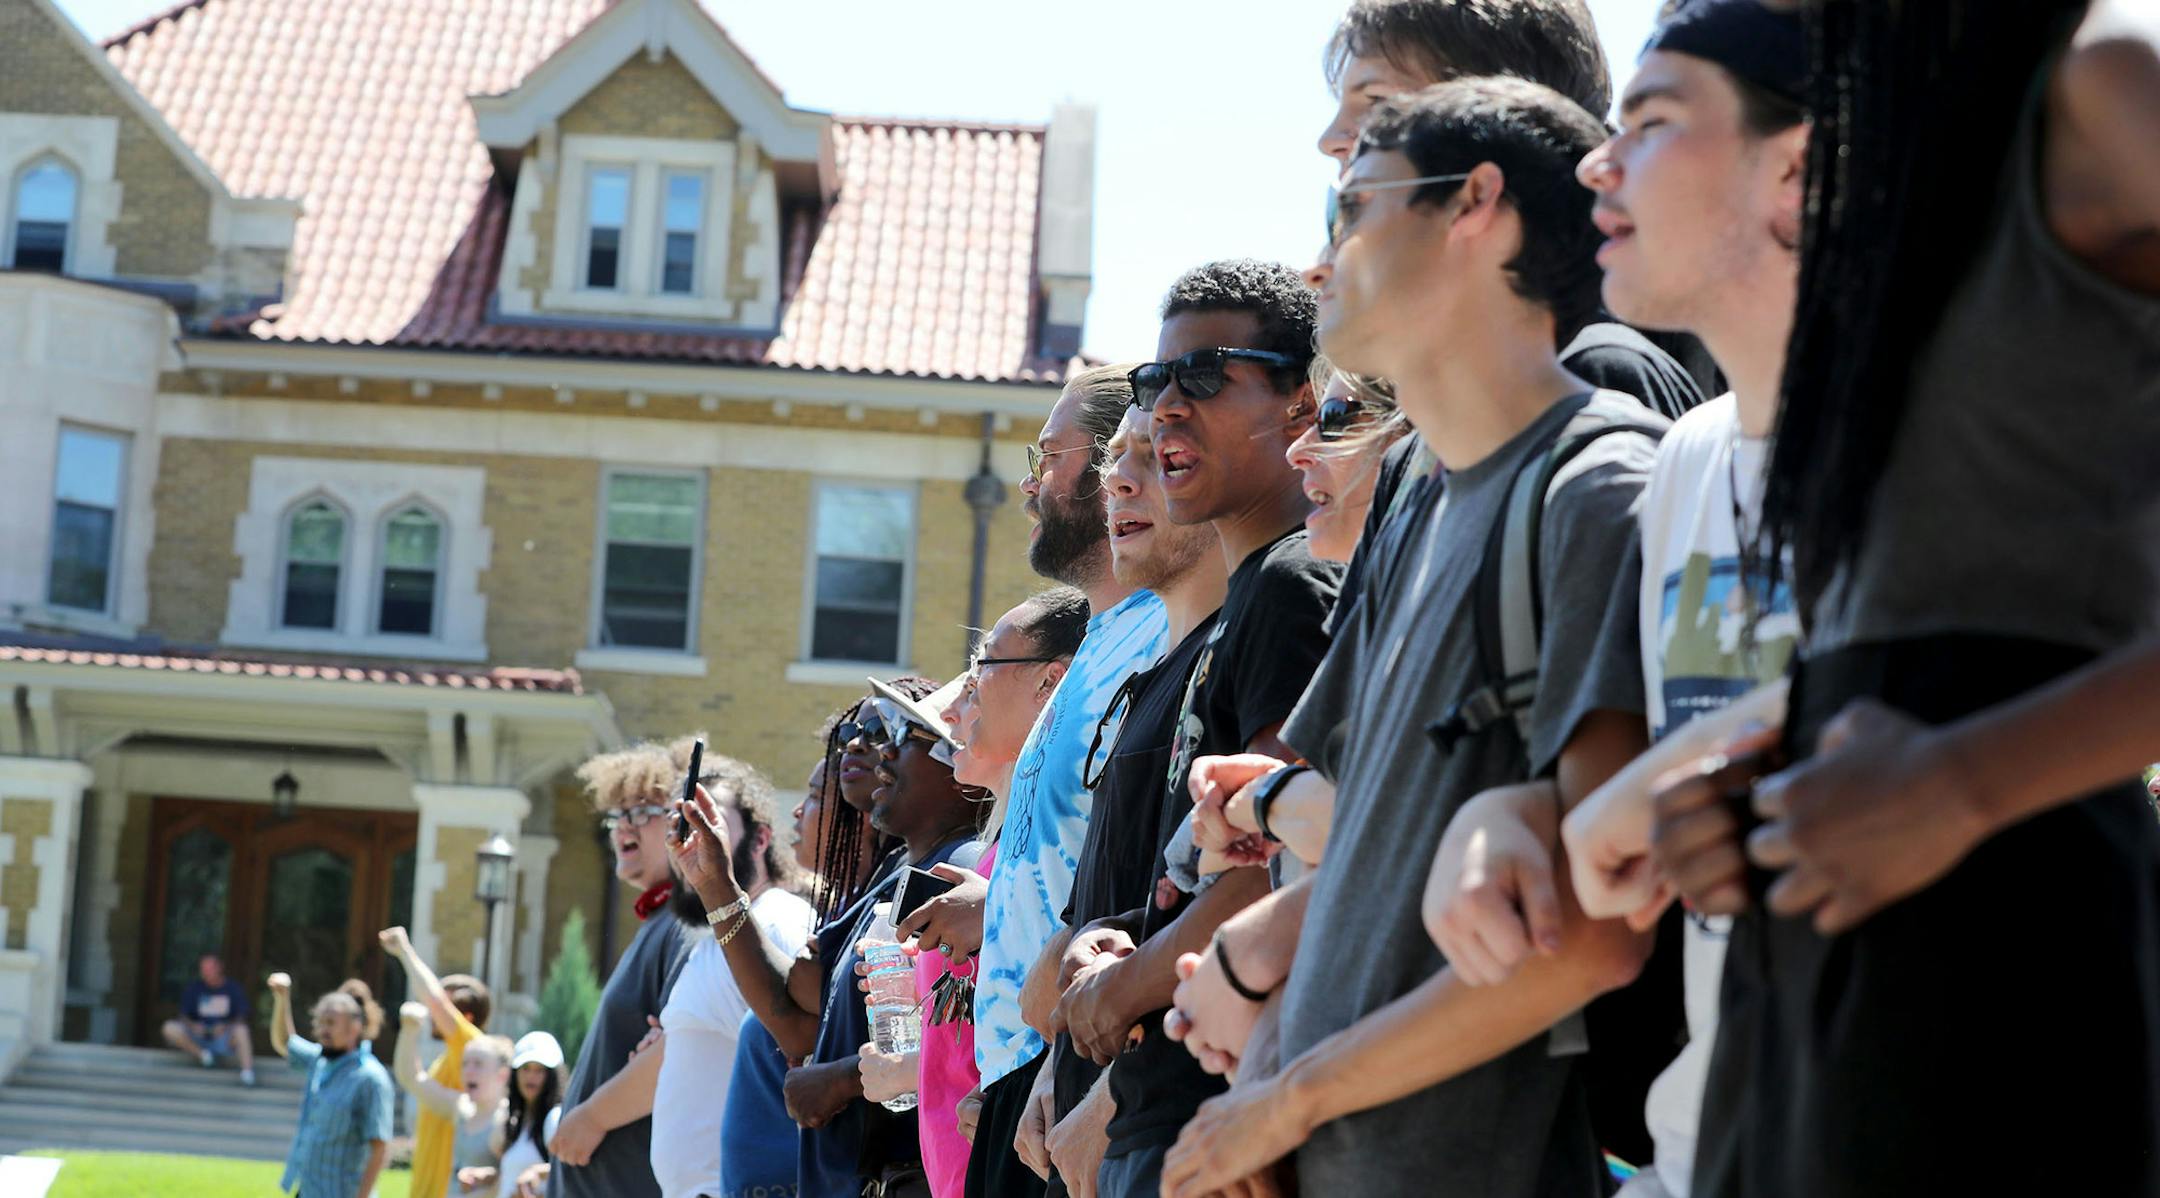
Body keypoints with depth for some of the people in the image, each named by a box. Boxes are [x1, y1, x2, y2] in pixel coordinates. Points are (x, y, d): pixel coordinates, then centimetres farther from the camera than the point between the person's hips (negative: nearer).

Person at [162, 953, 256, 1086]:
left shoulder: (233, 988, 0)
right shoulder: (193, 989, 4)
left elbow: (241, 1018, -2)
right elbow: (184, 1016, 4)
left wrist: (226, 1026, -23)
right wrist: (192, 1025, -19)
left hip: (224, 1040, -2)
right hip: (198, 1037, 2)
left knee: (241, 1030, -36)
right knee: (170, 1028, -25)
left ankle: (247, 1072, -39)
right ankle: (202, 1055, -15)